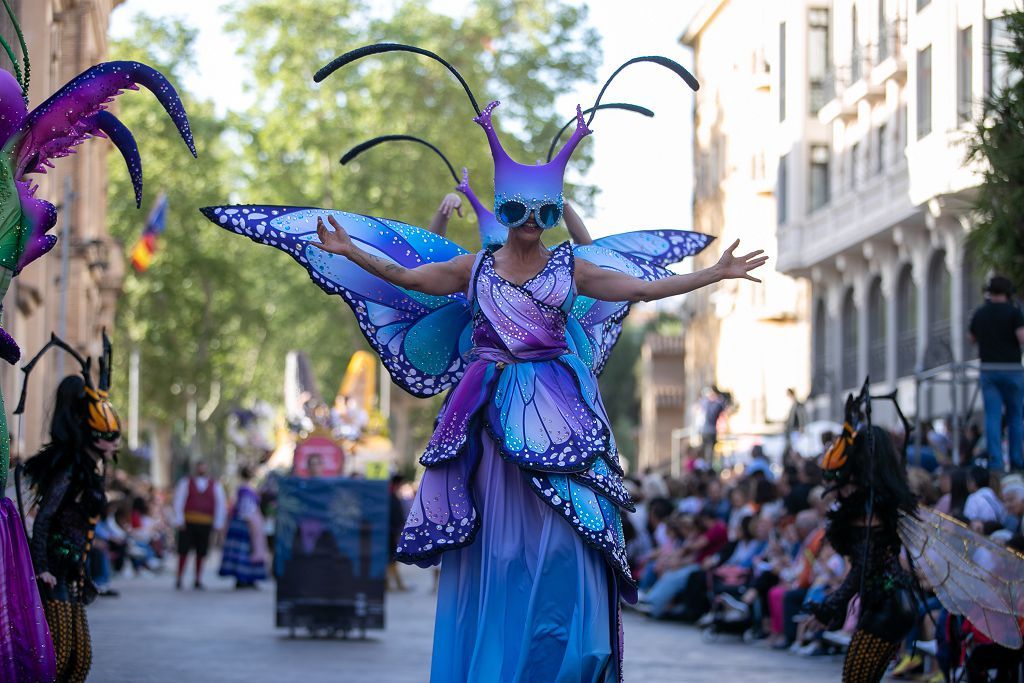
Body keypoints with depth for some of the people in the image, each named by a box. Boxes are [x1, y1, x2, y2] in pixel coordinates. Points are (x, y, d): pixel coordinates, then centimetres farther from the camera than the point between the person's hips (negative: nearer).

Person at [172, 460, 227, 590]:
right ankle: (179, 580, 6)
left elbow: (220, 505, 8)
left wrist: (218, 524, 2)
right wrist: (179, 520, -6)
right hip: (187, 522, -1)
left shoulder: (215, 485, 9)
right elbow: (178, 501, 2)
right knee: (184, 551, -2)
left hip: (205, 524, 1)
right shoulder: (186, 482, 6)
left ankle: (198, 580, 11)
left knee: (201, 553, 2)